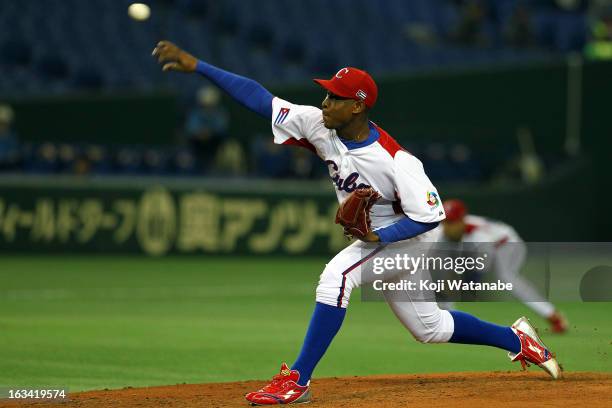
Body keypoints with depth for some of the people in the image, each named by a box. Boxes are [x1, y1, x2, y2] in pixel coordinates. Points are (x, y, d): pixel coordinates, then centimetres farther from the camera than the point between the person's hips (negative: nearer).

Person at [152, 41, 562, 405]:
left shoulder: (396, 160, -31)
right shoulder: (320, 126, -14)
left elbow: (430, 216, -26)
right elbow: (259, 97, -17)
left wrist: (378, 236, -34)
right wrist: (195, 65, -23)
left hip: (410, 237, -8)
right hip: (374, 241, 8)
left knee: (337, 276, -30)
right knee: (431, 328, 18)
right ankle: (519, 340, 36)